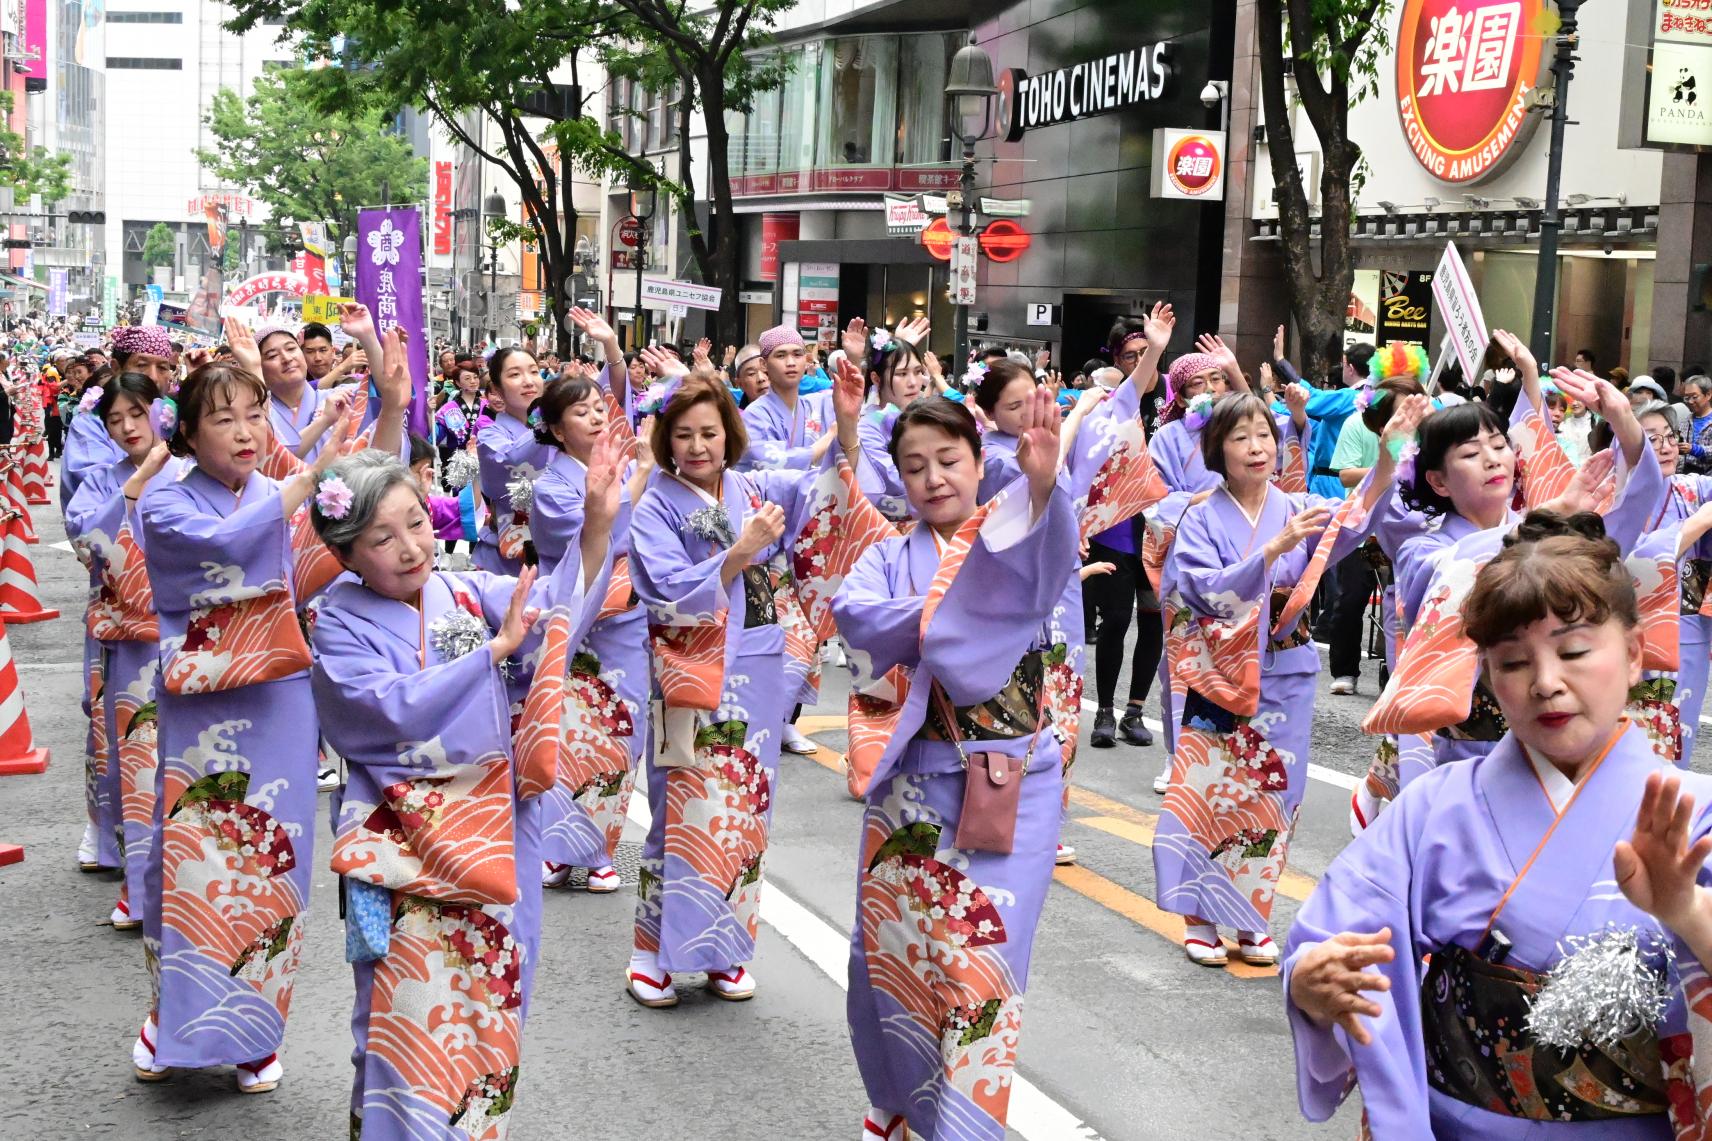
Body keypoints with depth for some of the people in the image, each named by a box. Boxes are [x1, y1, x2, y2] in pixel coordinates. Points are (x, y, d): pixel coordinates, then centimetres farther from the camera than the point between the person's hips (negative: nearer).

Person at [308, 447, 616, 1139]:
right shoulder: (341, 626, -7)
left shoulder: (468, 593, 3)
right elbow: (397, 710, -20)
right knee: (414, 1001, -3)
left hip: (495, 832, 4)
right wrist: (496, 647, -20)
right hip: (409, 843, -4)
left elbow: (558, 608, -5)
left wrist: (596, 524, -19)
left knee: (491, 994, 12)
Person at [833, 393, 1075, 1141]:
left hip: (1008, 781, -2)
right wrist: (940, 615, -24)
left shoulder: (1014, 537, 2)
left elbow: (1048, 560, -24)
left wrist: (1043, 482, -45)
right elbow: (854, 613, -13)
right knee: (892, 945, 10)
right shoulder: (892, 558, 8)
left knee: (980, 956, -6)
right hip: (911, 779, 3)